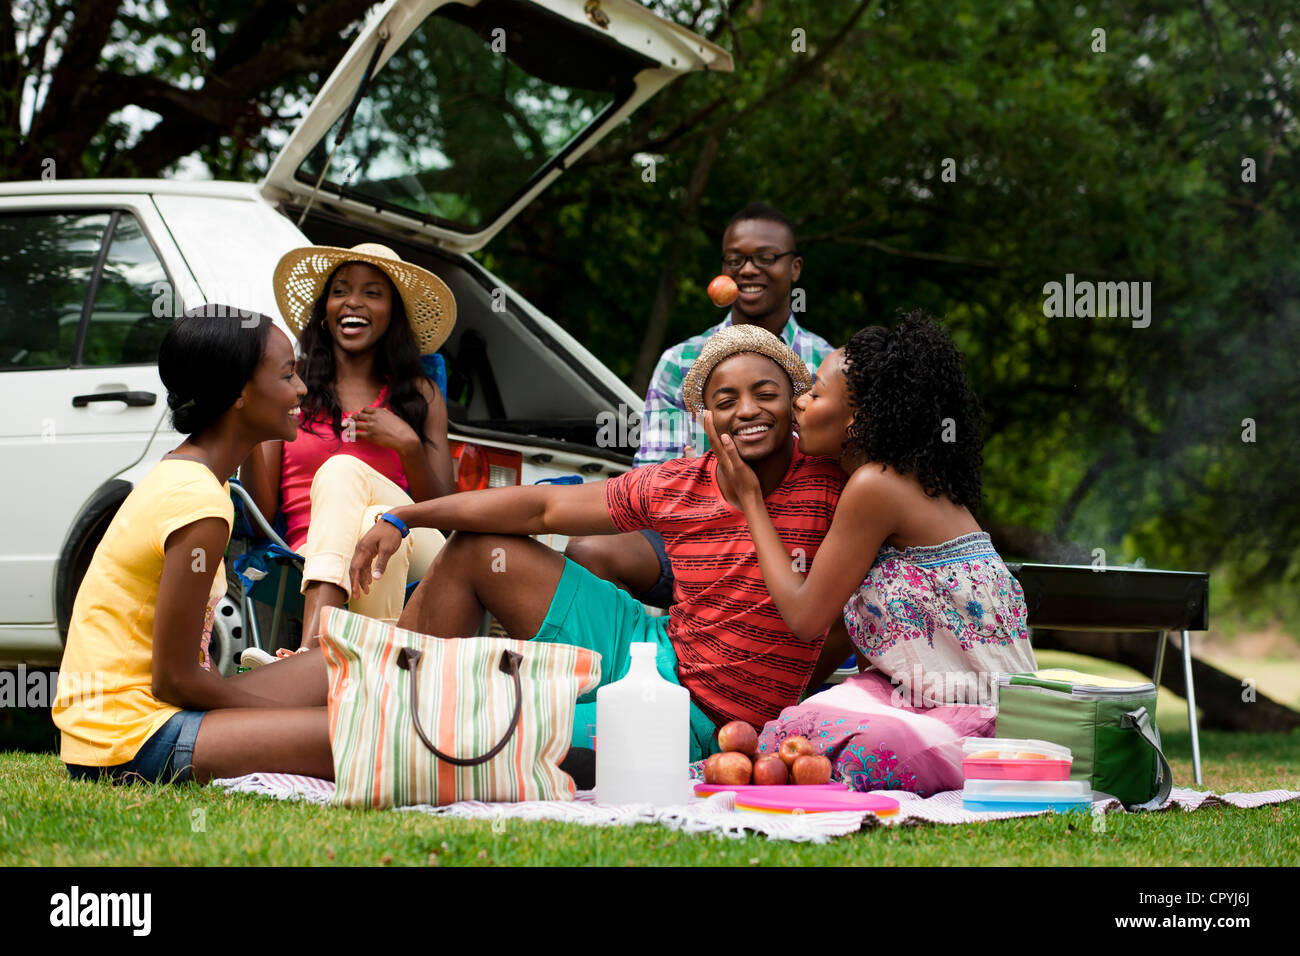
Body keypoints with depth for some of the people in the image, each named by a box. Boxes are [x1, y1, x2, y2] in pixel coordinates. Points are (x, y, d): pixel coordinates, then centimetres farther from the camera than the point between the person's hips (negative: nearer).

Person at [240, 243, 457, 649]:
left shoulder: (421, 395, 20)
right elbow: (260, 516, 8)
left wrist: (408, 445, -4)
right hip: (309, 556, 0)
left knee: (342, 470, -30)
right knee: (375, 526, -35)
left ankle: (310, 656, -51)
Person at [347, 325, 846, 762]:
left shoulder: (826, 484, -14)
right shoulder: (678, 486, -1)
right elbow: (544, 506, 4)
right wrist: (402, 519, 5)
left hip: (700, 720, -6)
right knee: (470, 550, 9)